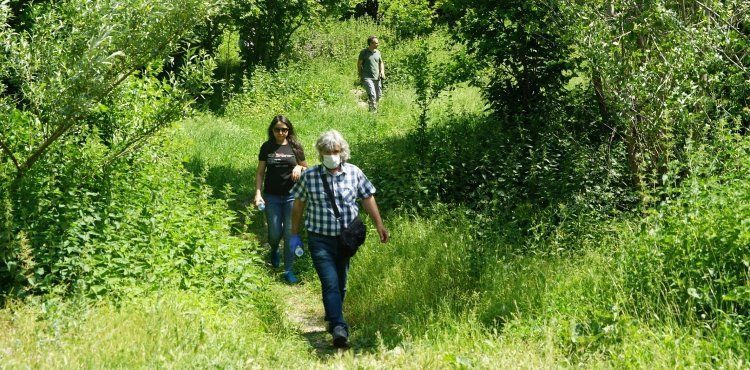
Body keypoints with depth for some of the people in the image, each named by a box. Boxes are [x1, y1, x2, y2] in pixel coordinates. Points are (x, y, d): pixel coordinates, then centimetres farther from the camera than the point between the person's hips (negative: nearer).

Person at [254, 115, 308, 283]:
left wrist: (299, 168, -11)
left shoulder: (295, 147, 1)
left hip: (291, 195, 0)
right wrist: (258, 193, -7)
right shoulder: (267, 147, 1)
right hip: (272, 196, 0)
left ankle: (289, 270, 9)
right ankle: (274, 251, 38)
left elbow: (306, 168, 11)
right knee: (275, 233, 2)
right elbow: (260, 172, 3)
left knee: (290, 233, 0)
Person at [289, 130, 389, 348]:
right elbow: (298, 205, 6)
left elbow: (368, 198, 7)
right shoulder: (309, 176, -5)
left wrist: (379, 224, -1)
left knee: (340, 284, 14)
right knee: (330, 283, -15)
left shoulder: (354, 173, 0)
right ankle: (339, 328, -24)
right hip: (320, 240, -3)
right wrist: (295, 234, 10)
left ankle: (332, 319, 34)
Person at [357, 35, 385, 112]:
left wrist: (382, 71, 7)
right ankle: (373, 111, -11)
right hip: (367, 78, -6)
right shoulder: (364, 52, -4)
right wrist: (360, 76, 1)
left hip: (377, 77, 6)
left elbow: (381, 62, 24)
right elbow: (359, 64, 2)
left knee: (379, 96, 8)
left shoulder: (377, 52, 10)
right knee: (372, 96, -17)